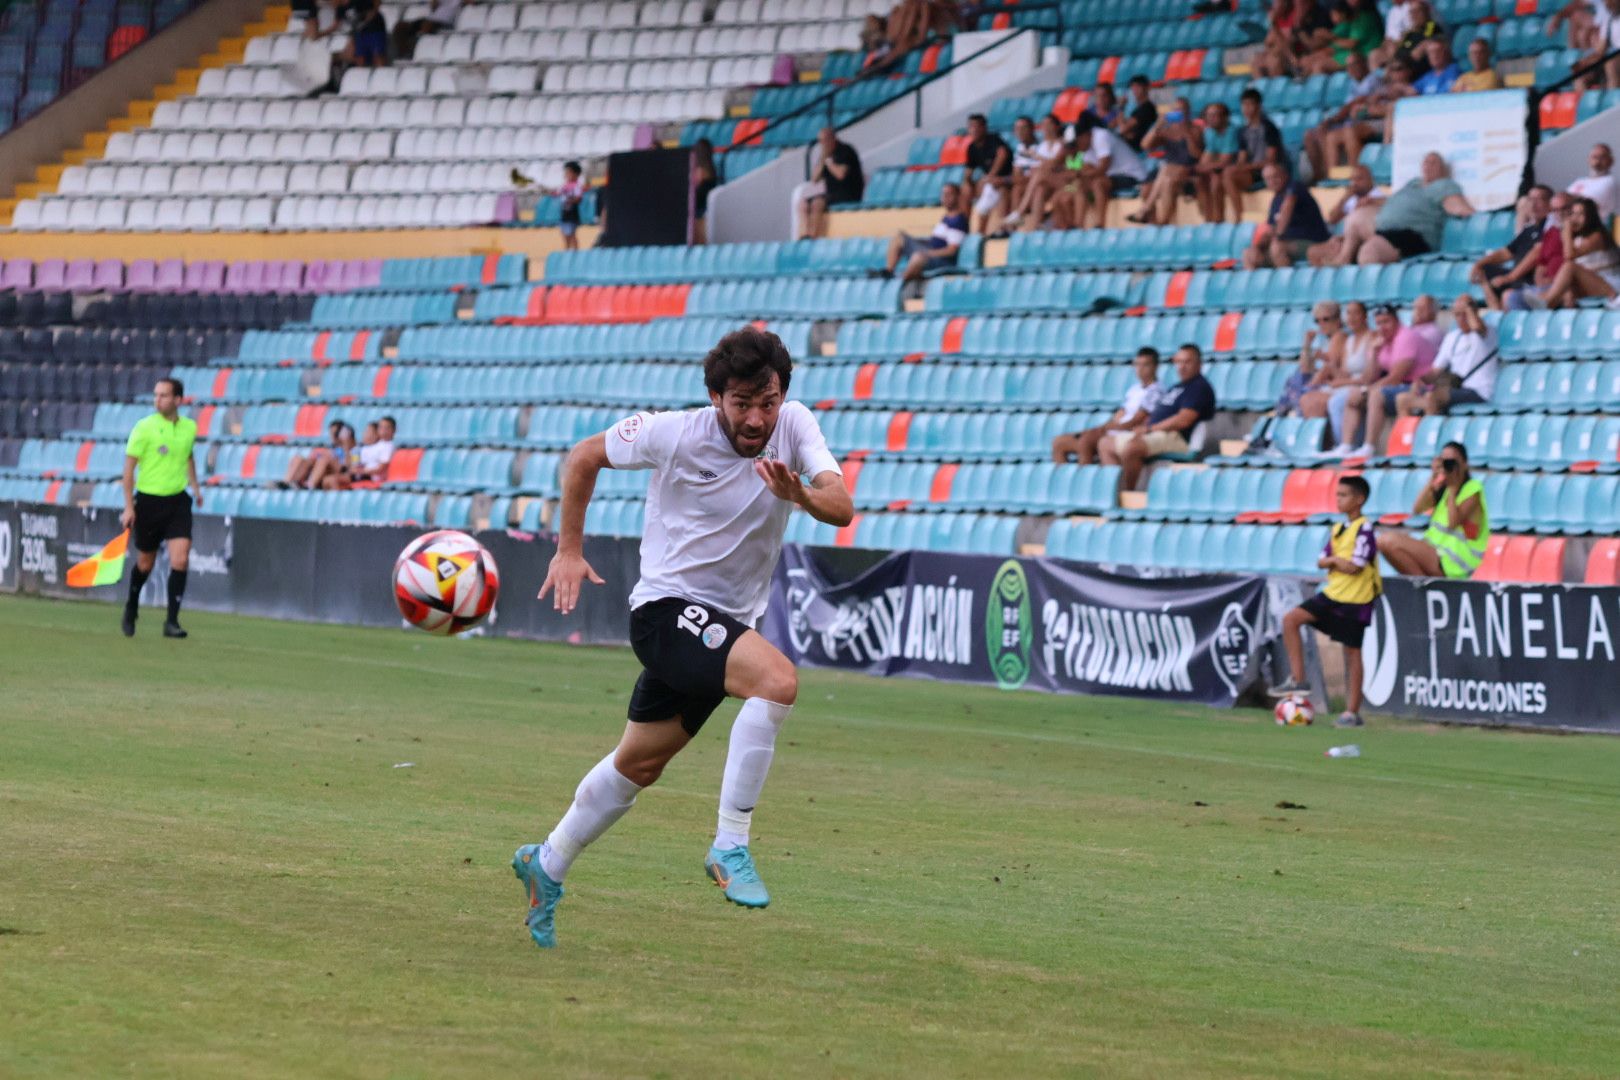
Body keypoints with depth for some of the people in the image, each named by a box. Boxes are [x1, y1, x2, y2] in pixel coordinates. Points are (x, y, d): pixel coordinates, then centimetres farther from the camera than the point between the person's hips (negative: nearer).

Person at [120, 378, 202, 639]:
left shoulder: (189, 427, 4)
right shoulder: (144, 427, -9)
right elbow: (129, 466, -7)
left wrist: (194, 485, 22)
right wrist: (128, 507, -10)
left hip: (178, 501, 2)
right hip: (149, 500, -2)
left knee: (180, 560, -12)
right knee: (145, 563, 10)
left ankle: (172, 622, -7)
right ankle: (131, 610, 36)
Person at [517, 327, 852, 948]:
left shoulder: (794, 426, -7)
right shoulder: (673, 435, -16)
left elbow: (841, 509, -19)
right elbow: (585, 456, 0)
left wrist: (800, 495, -40)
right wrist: (569, 550, 0)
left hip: (729, 622, 6)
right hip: (668, 609, -6)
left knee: (640, 764, 17)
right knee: (779, 680, -31)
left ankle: (548, 867, 37)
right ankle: (730, 845, -25)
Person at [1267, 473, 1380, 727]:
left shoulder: (1364, 530, -14)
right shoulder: (1337, 530, 11)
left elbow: (1354, 567, -21)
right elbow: (1322, 561, 11)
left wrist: (1334, 560, -3)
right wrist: (1334, 561, -11)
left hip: (1355, 600, -8)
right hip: (1333, 593, 8)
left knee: (1352, 652, -1)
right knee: (1291, 620, -5)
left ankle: (1352, 712, 6)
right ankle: (1297, 680, -1)